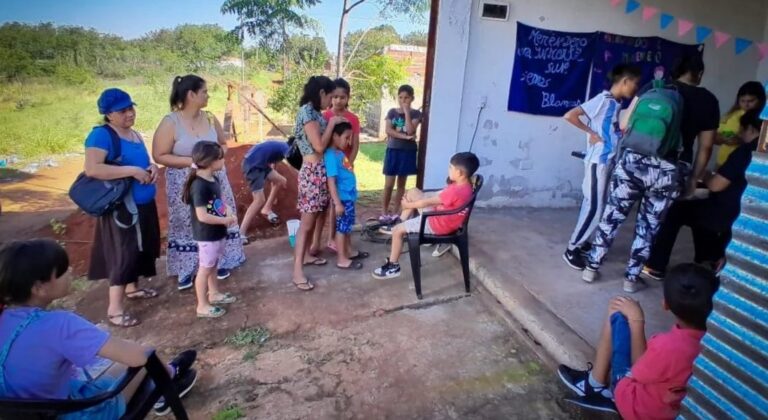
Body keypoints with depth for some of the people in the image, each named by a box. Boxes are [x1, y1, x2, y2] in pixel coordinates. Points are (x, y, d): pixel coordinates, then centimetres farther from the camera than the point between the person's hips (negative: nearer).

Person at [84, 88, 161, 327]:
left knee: (140, 248, 18)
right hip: (121, 206, -9)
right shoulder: (101, 135, -16)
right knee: (123, 252, -7)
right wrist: (132, 171, -27)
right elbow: (92, 169, -27)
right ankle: (114, 309, 2)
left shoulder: (134, 134, 11)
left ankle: (132, 288, 37)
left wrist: (152, 167, 1)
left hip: (143, 204, 9)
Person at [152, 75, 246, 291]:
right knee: (188, 227, 6)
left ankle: (220, 262, 27)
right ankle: (187, 269, 21)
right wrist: (191, 161, -21)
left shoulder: (210, 118, 0)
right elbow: (159, 156, -14)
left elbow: (223, 144, 12)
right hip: (185, 185, -4)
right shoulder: (170, 122, -15)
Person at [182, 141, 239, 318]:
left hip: (217, 233, 9)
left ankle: (214, 293, 41)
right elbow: (202, 216, -28)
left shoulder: (213, 179, 4)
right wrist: (225, 220, -18)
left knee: (213, 265, 23)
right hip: (207, 236, -9)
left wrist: (228, 210, -4)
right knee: (205, 268, 4)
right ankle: (202, 306, 16)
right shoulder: (199, 186, -25)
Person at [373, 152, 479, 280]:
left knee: (397, 231, -6)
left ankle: (393, 266, 11)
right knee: (413, 192, 12)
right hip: (439, 213, 10)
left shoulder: (455, 191, -34)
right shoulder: (464, 184, -5)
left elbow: (426, 203, -22)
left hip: (438, 224, -9)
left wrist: (408, 205, -9)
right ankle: (401, 223, 27)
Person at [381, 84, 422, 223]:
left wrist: (406, 111, -14)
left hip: (408, 151, 0)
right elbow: (388, 130, -8)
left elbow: (410, 130, -16)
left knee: (401, 184, 7)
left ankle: (395, 213, 16)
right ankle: (384, 213, 10)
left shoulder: (415, 113, 0)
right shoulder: (392, 112, 4)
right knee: (388, 185, -1)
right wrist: (404, 136, -18)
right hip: (393, 150, 0)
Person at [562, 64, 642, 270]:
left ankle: (582, 242, 25)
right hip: (598, 162, -9)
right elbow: (569, 115, -19)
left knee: (597, 206, 13)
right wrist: (591, 133, -16)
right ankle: (571, 249, 2)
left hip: (610, 162, 9)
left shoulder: (618, 104, 12)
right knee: (594, 207, -7)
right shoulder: (602, 100, -12)